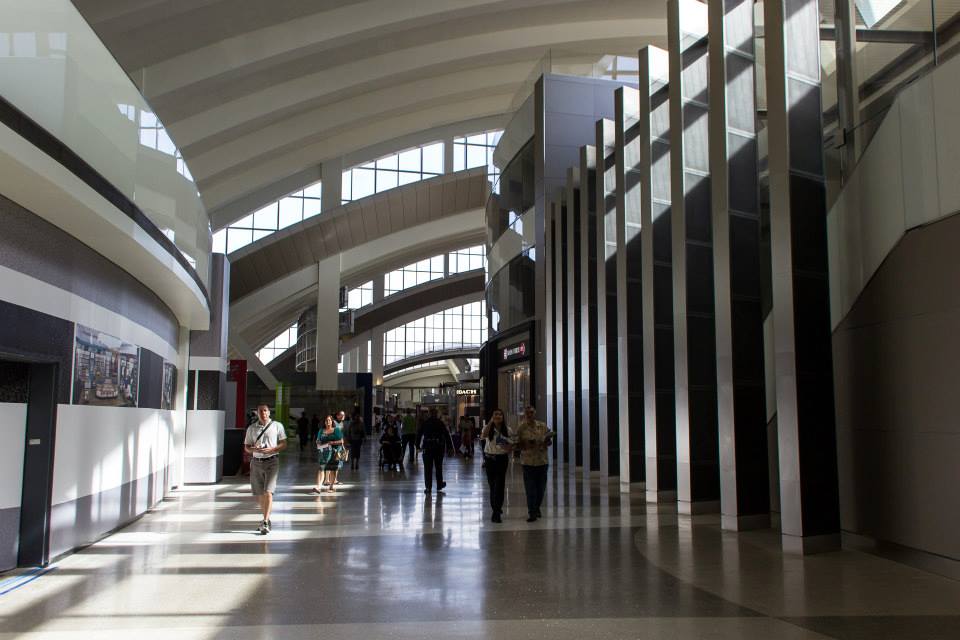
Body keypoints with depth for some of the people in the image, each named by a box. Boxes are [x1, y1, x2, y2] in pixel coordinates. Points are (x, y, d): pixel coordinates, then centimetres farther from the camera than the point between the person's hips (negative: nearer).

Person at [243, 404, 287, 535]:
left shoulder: (277, 426, 3)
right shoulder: (251, 428, 10)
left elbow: (284, 444, 2)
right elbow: (246, 447, 12)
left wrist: (272, 449, -15)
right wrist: (255, 449, -11)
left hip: (272, 461, -3)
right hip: (256, 462, 3)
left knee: (268, 492, -14)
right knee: (259, 494, 10)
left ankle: (265, 523, -14)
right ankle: (266, 519, 29)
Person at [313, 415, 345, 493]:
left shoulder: (336, 430, 3)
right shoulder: (321, 431, 12)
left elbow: (341, 441, -1)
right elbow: (318, 441, 16)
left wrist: (332, 443, -13)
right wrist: (319, 445, -6)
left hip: (334, 452, -1)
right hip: (323, 452, 1)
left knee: (333, 469, 3)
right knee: (321, 468, -13)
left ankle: (331, 486, 18)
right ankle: (318, 487, -23)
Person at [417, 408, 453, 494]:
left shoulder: (424, 423, 2)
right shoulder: (440, 423, 0)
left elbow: (419, 434, 2)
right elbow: (447, 435, -2)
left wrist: (418, 446, 7)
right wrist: (450, 447, 1)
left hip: (427, 447, 0)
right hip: (439, 448, 0)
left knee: (428, 468, 6)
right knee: (439, 468, 10)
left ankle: (428, 487, 3)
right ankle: (439, 487, 14)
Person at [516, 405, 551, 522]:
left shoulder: (542, 426, 5)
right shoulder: (521, 427, -1)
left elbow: (548, 442, 9)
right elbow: (518, 444, 0)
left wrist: (546, 441, -13)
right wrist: (526, 443, -18)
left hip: (542, 460, 3)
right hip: (528, 461, -3)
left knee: (541, 487, 10)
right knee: (530, 488, -5)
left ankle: (537, 508, 30)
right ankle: (532, 513, 0)